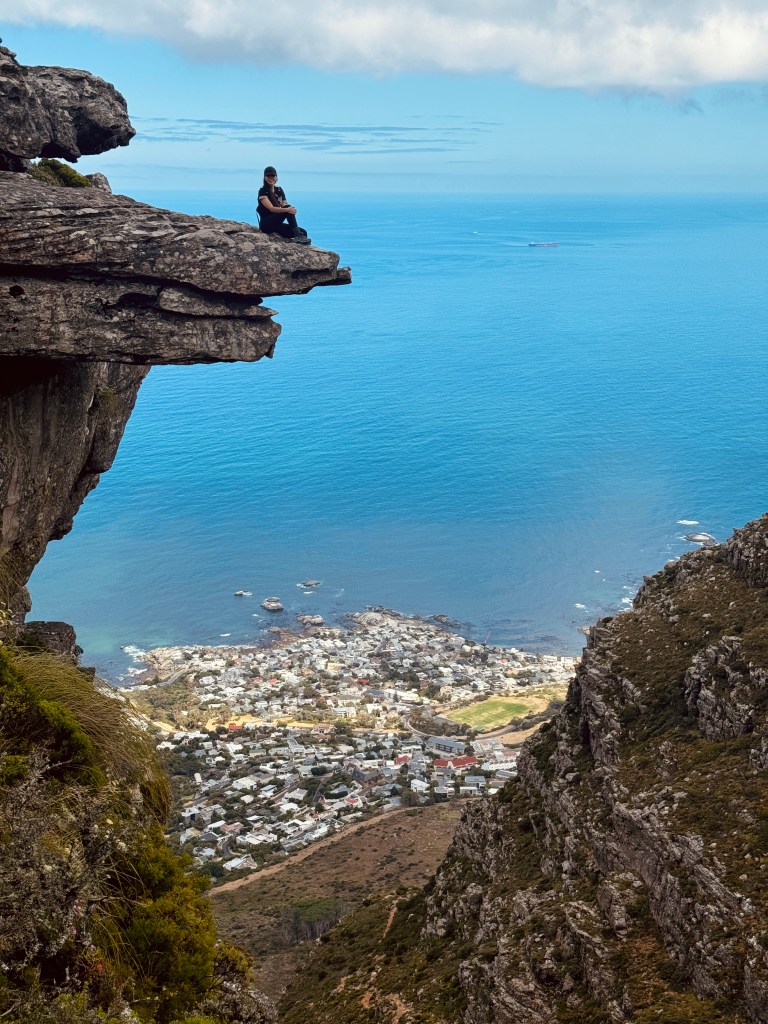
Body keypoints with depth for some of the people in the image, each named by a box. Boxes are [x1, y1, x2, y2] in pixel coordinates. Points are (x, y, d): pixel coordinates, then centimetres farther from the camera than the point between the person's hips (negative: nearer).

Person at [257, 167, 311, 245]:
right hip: (266, 224, -6)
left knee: (303, 232, -15)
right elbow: (271, 208, -20)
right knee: (287, 209, -28)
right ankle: (298, 236, -33)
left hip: (277, 224, 6)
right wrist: (287, 209, -33)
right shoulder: (263, 191, -6)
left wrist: (292, 209, -17)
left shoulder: (279, 190, 14)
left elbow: (284, 205, 7)